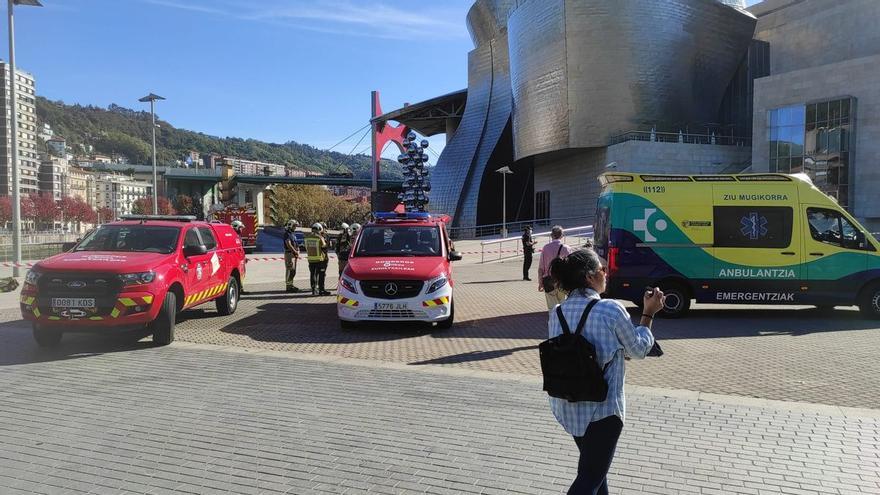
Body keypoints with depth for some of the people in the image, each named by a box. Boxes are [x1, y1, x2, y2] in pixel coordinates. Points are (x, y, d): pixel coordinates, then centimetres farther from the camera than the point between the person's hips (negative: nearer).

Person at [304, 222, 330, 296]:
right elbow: (324, 248, -4)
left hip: (310, 259, 5)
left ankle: (314, 290, 14)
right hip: (320, 259, -5)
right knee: (321, 275, 2)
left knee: (312, 274, 11)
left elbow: (306, 248, 10)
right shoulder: (320, 237, -14)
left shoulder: (307, 237, 3)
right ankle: (321, 290, 5)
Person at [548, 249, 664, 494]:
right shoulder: (611, 310, -18)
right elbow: (638, 350, -5)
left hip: (567, 408, 6)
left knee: (593, 463, 27)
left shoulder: (557, 314, -2)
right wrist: (648, 314, 8)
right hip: (602, 409, -6)